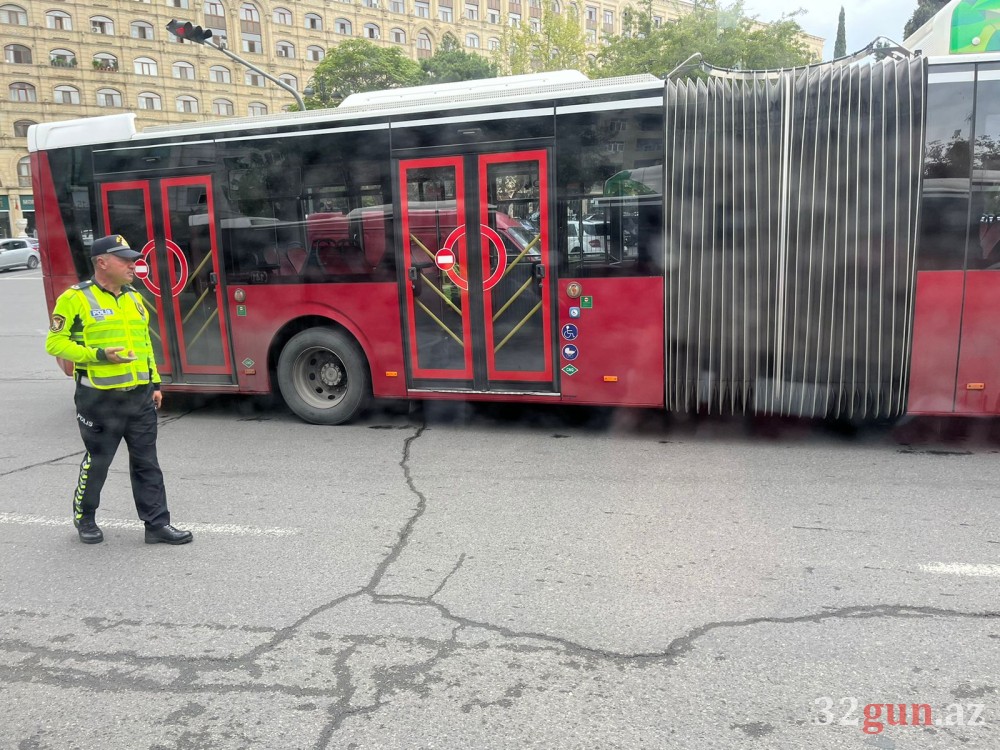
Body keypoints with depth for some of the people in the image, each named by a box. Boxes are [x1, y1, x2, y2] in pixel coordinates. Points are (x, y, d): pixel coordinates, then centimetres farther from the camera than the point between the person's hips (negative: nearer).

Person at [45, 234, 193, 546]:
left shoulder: (133, 297, 13)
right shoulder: (76, 298, -7)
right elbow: (55, 343, -7)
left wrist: (155, 383, 14)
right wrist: (98, 355, -19)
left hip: (140, 396, 5)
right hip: (100, 399, -5)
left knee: (147, 463, 7)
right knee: (96, 462, 9)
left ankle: (157, 523, 12)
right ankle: (84, 518, 30)